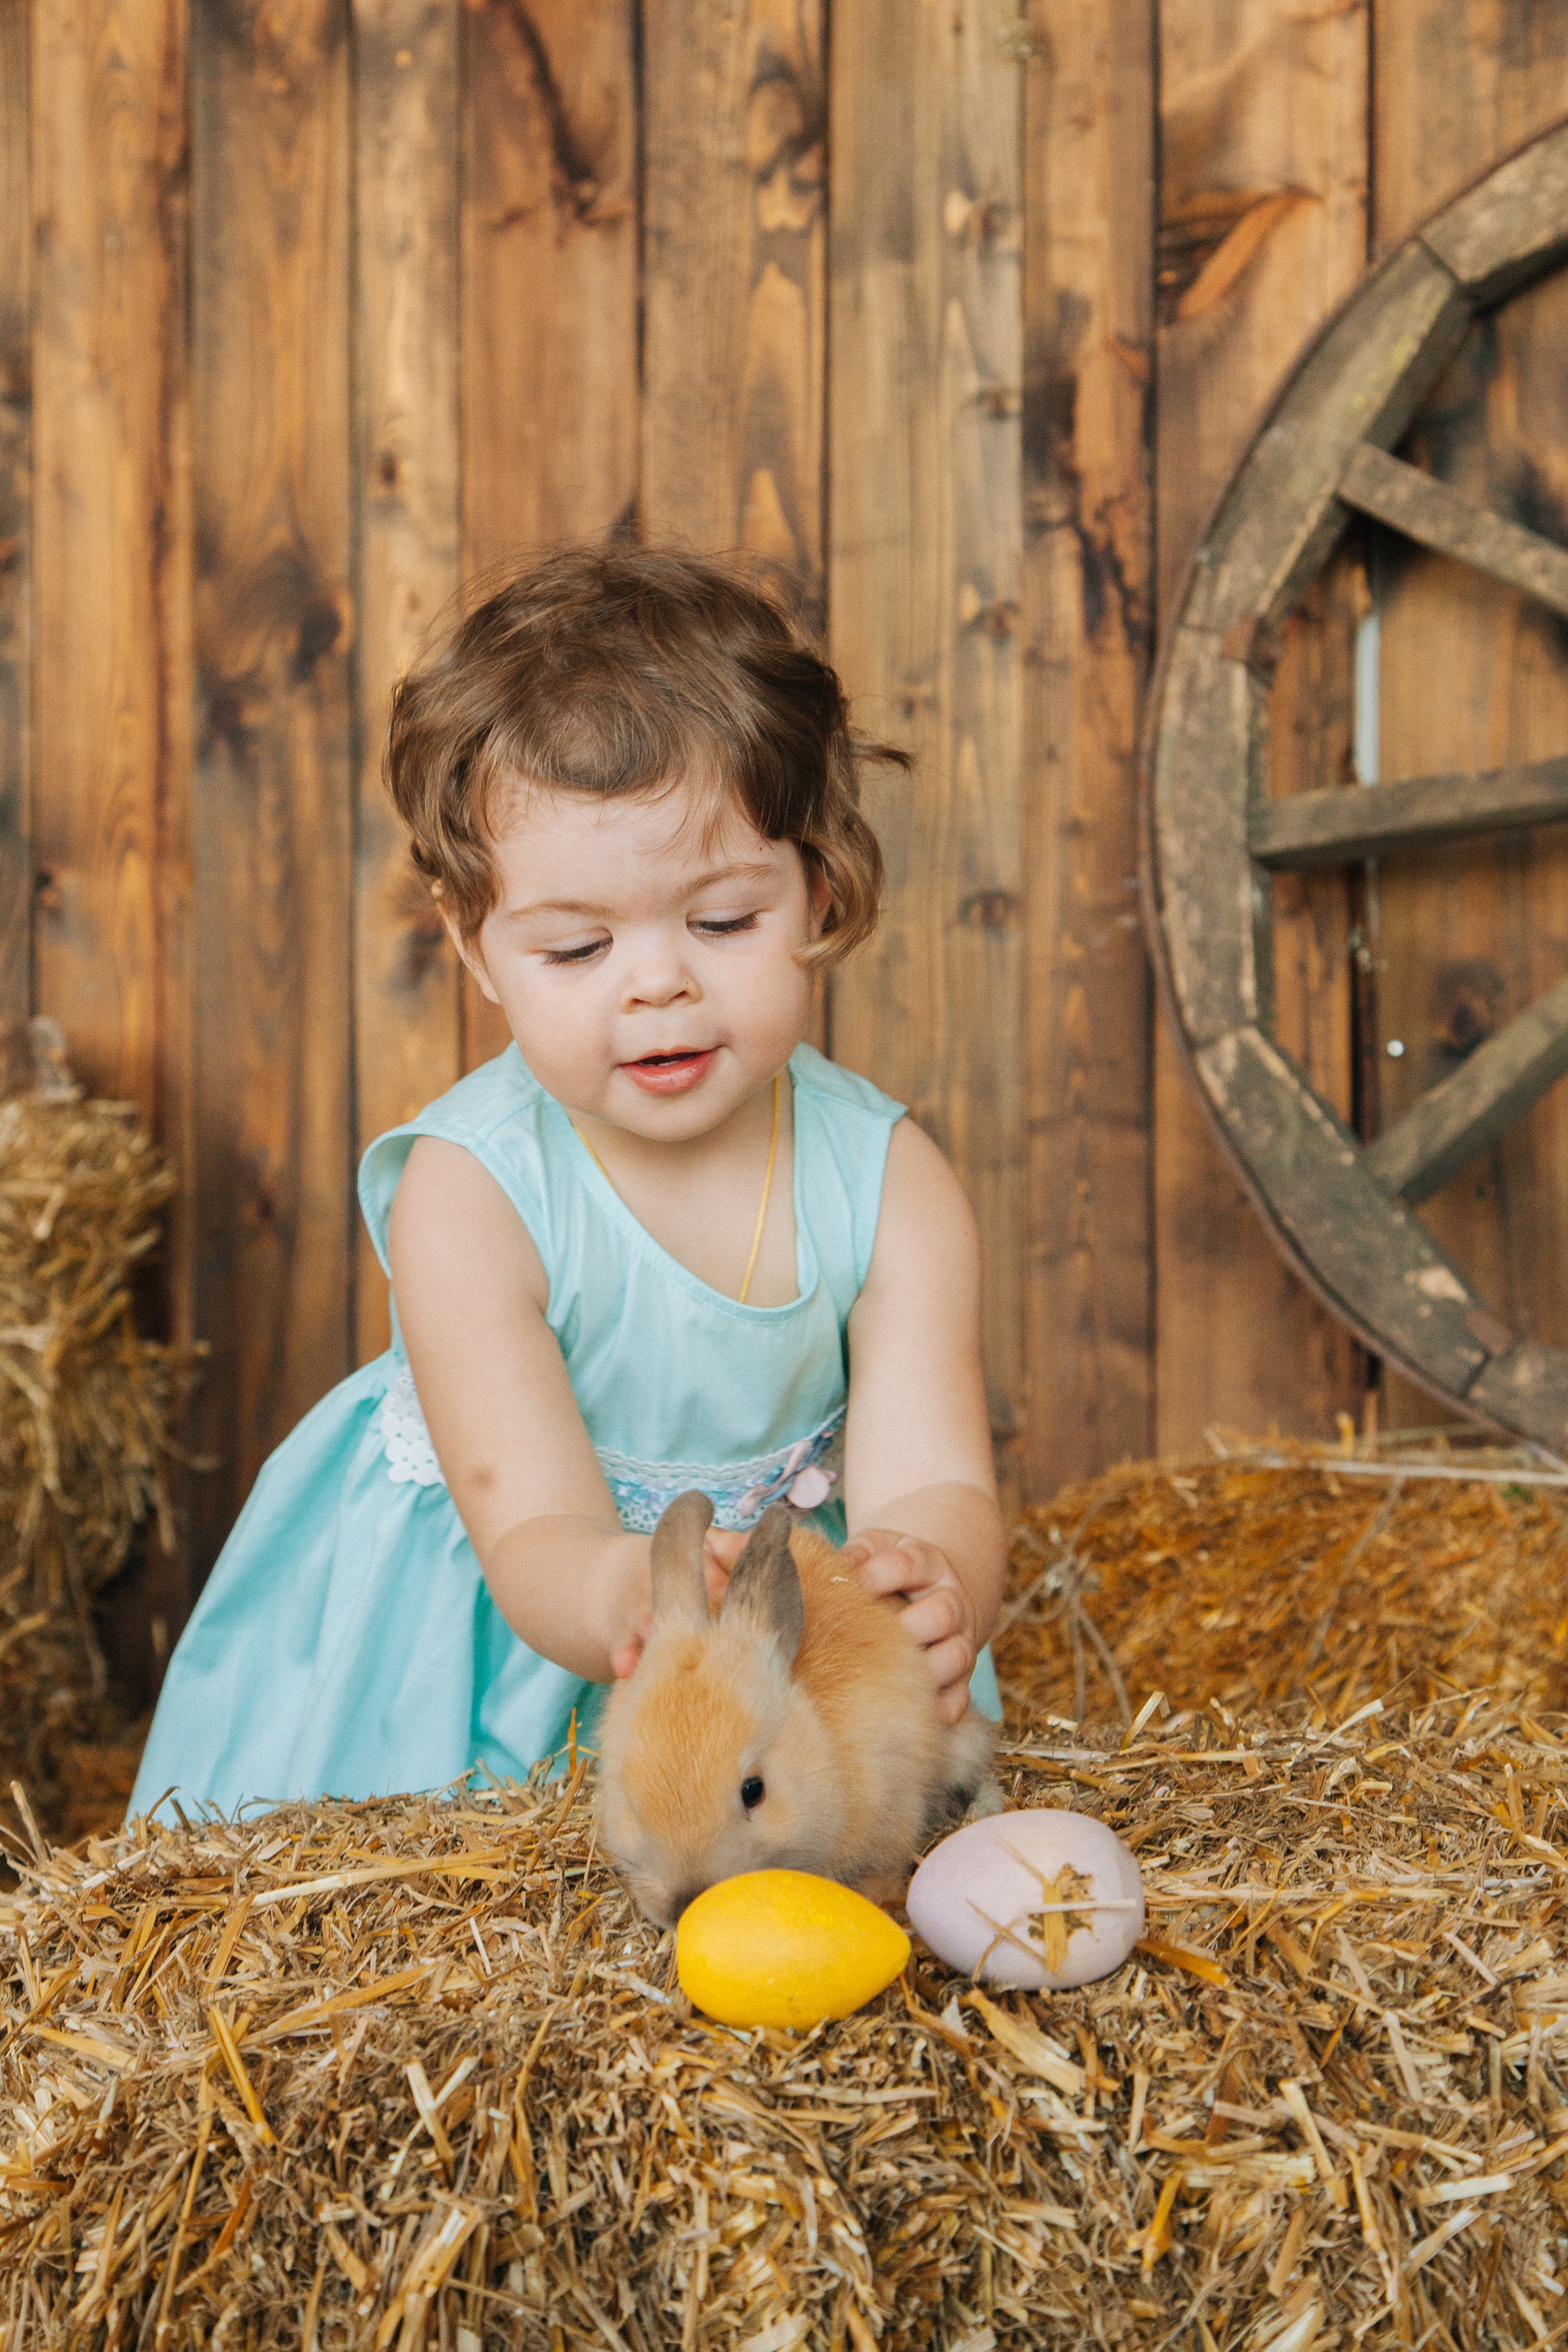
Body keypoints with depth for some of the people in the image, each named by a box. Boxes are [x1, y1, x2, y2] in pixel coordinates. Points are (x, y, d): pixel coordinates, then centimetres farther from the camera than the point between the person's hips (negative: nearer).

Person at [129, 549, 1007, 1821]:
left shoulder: (889, 1183, -14)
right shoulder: (469, 1197, -22)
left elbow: (930, 1486, -24)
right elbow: (536, 1540, -28)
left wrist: (933, 1590, -50)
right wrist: (627, 1599, -54)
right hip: (478, 1632, -3)